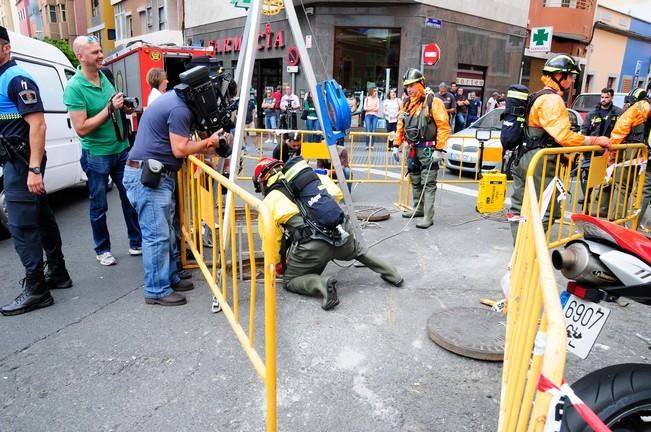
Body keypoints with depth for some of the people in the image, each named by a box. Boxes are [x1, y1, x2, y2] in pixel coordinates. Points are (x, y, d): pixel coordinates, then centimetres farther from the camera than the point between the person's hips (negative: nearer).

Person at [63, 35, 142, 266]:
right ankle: (102, 250, 24)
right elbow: (82, 128, -20)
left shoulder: (103, 76, 3)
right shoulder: (74, 88, -17)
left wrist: (124, 108, -1)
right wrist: (110, 108, -22)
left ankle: (136, 242, 25)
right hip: (97, 156, -6)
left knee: (131, 198, 12)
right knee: (99, 206, 8)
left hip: (122, 149, 6)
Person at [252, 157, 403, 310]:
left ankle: (322, 283, -11)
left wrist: (277, 265, 31)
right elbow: (338, 195, 21)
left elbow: (271, 240, 14)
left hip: (313, 246, -5)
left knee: (289, 282, 15)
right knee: (357, 251, 38)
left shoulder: (270, 201, 10)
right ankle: (391, 273, 28)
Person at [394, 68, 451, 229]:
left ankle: (428, 217, -5)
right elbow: (401, 126, 18)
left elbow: (443, 126, -15)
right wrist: (397, 144, 12)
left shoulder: (433, 102, -11)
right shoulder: (407, 104, 12)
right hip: (413, 150, 8)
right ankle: (418, 209, 32)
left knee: (428, 184, -7)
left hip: (428, 150, -7)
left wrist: (439, 149, -18)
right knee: (415, 181, 17)